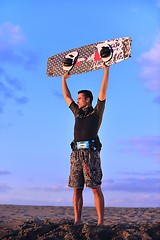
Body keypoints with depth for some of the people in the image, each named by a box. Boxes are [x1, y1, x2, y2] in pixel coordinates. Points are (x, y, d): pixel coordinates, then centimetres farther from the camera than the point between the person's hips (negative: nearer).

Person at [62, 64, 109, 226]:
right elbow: (66, 96, 33)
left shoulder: (96, 112, 11)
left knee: (96, 188, -8)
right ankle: (77, 222, 1)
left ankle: (100, 222, -9)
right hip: (76, 153, 6)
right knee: (77, 189, 1)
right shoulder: (77, 112, 25)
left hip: (91, 153, -5)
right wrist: (64, 79, 37)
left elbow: (103, 91, 5)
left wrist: (106, 70, 6)